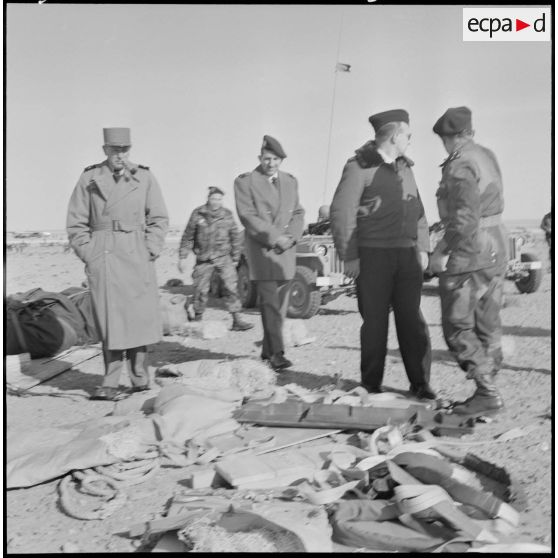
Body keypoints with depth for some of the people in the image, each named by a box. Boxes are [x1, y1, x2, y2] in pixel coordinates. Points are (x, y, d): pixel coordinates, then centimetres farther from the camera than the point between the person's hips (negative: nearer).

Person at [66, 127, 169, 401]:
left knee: (139, 315, 2)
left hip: (136, 255, 1)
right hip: (102, 257, 0)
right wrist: (87, 253, -2)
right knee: (109, 318, -1)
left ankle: (139, 376, 17)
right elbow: (76, 222, 8)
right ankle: (110, 383, 4)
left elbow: (159, 218, 8)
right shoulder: (89, 179, 5)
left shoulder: (144, 177, 5)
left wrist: (150, 251, -2)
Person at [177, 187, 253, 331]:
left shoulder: (227, 214, 0)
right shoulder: (198, 214, -3)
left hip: (223, 258, 1)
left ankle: (237, 320, -4)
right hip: (203, 259, 0)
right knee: (200, 290, 4)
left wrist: (235, 258, 10)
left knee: (231, 288, -8)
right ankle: (197, 320, 22)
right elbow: (188, 237, 3)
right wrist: (182, 257, 1)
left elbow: (235, 237, 8)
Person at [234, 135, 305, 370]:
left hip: (286, 252, 5)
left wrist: (292, 236, -5)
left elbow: (298, 213, 14)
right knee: (270, 303, -11)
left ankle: (268, 350, 18)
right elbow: (247, 216, -9)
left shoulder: (290, 181, 17)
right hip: (262, 251, -5)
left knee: (280, 304, 7)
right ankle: (276, 353, -10)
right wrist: (274, 238, -15)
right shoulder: (245, 181, 0)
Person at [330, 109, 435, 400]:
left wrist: (422, 247, 12)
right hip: (373, 256, -5)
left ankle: (420, 383, 12)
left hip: (407, 255, 6)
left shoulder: (405, 167, 16)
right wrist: (349, 256, -12)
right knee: (374, 322, 3)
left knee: (412, 320, 4)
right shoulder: (359, 167, -7)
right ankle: (371, 384, 16)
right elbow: (342, 213, -10)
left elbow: (417, 210, 21)